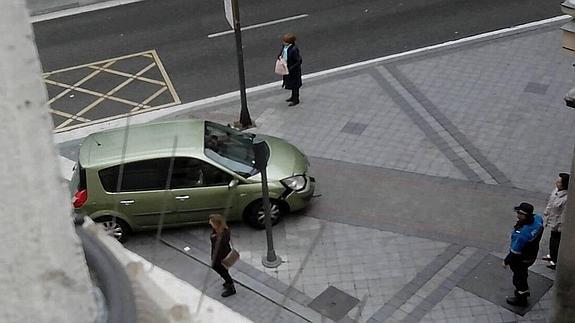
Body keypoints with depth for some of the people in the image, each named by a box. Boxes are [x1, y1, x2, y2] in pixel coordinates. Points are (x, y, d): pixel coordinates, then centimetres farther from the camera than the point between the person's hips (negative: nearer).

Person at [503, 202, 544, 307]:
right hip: (532, 254, 8)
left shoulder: (522, 234, -43)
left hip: (521, 259, -8)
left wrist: (506, 261, -13)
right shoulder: (538, 218, -22)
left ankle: (521, 299, 43)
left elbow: (515, 252, -29)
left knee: (519, 277, 19)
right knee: (523, 274, 33)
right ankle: (524, 290, 58)